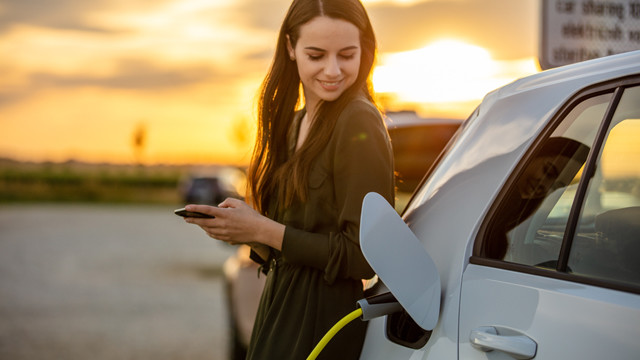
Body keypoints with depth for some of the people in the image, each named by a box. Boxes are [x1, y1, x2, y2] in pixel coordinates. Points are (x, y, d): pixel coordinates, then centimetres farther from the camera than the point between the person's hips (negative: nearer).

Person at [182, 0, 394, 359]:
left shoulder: (359, 124, -15)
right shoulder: (294, 122, 10)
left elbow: (365, 255, -18)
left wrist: (264, 231, -17)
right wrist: (244, 227, -5)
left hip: (323, 325, -7)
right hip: (279, 308, 7)